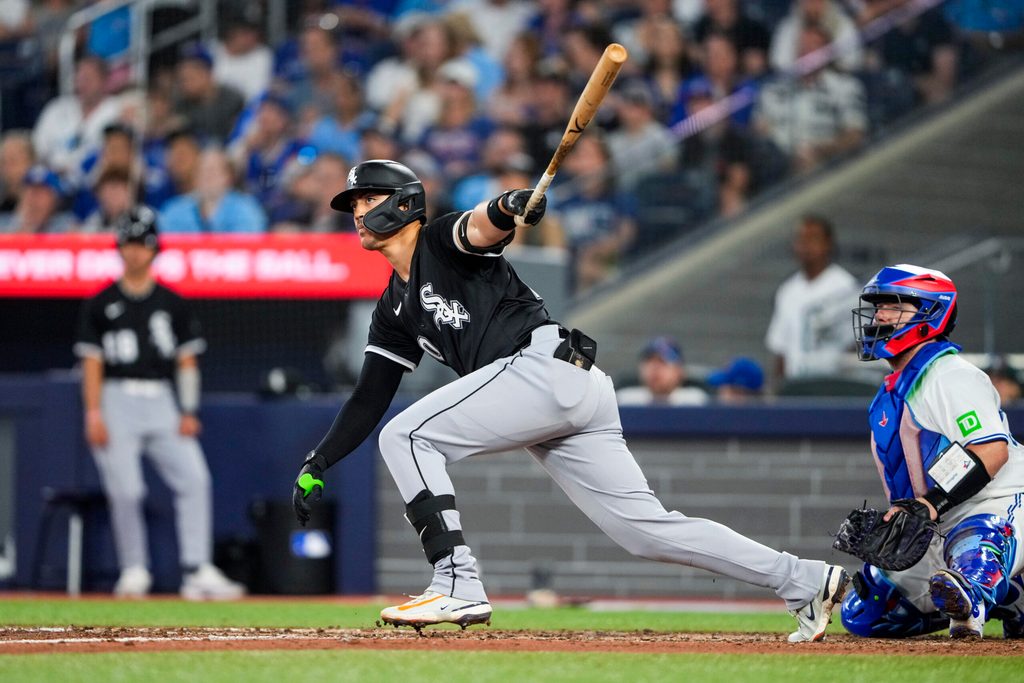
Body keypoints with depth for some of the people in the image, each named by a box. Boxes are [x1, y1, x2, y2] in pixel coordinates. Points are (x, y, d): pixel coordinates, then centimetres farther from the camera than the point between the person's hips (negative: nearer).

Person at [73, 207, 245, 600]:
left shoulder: (172, 304, 12)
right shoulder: (101, 305, 6)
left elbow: (187, 359, 10)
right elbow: (92, 361, 3)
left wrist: (189, 412, 0)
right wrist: (93, 414, -7)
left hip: (162, 402, 2)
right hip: (117, 401, -2)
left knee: (194, 479, -13)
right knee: (125, 490, -11)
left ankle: (197, 573, -15)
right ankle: (134, 572, 3)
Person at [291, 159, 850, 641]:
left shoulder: (446, 241, 4)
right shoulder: (395, 309, 27)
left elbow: (484, 226, -19)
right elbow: (369, 400, 27)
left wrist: (506, 208, -43)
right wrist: (316, 465, 18)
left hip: (546, 365, -9)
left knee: (405, 437, -11)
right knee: (646, 529, 1)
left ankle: (458, 587, -16)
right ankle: (804, 581, 3)